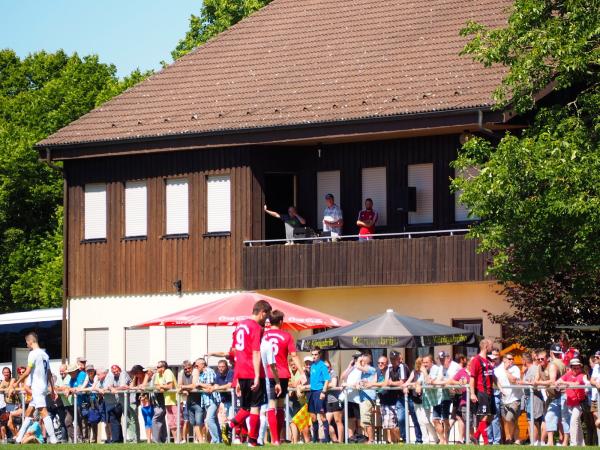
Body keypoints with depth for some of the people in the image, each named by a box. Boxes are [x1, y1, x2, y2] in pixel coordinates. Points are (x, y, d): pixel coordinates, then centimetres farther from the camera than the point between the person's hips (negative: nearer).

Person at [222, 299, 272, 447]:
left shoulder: (240, 325, 15)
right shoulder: (257, 328, -10)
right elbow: (256, 354, -17)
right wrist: (257, 376, -18)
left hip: (240, 373, 7)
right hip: (253, 373, -7)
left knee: (245, 408, 16)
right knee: (255, 407, 1)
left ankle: (229, 425, -8)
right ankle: (252, 440, 0)